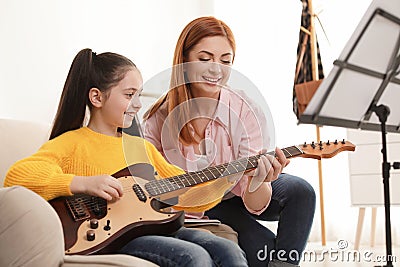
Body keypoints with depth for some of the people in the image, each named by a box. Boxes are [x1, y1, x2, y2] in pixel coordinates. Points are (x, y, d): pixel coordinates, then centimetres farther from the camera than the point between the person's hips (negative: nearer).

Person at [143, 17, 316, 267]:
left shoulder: (246, 111, -22)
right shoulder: (159, 118, -20)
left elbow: (254, 204, -23)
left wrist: (258, 184, -46)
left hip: (239, 198, 2)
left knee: (300, 191, -25)